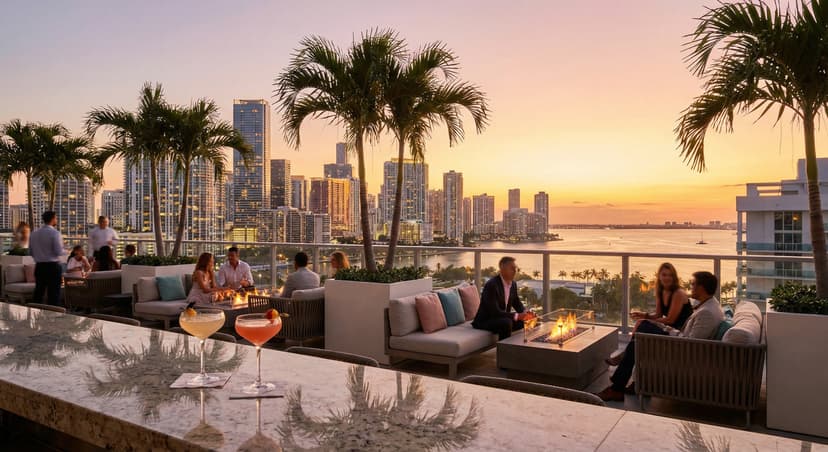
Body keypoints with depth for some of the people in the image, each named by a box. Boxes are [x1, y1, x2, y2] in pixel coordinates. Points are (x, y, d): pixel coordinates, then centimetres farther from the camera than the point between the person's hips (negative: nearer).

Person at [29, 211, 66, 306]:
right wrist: (62, 251, 5)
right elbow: (59, 252, -16)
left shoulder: (34, 233, 7)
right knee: (54, 293, -2)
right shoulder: (55, 233, -12)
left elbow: (31, 252, 13)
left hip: (39, 266, 6)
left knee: (39, 292, 13)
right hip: (53, 266, -6)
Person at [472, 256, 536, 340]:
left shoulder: (513, 284, 3)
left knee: (525, 321, -6)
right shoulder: (491, 285, -23)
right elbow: (494, 311, -29)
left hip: (502, 319, 8)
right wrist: (517, 315, -31)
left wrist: (525, 313, -7)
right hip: (484, 321, -8)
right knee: (506, 323, -33)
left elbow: (517, 303, 15)